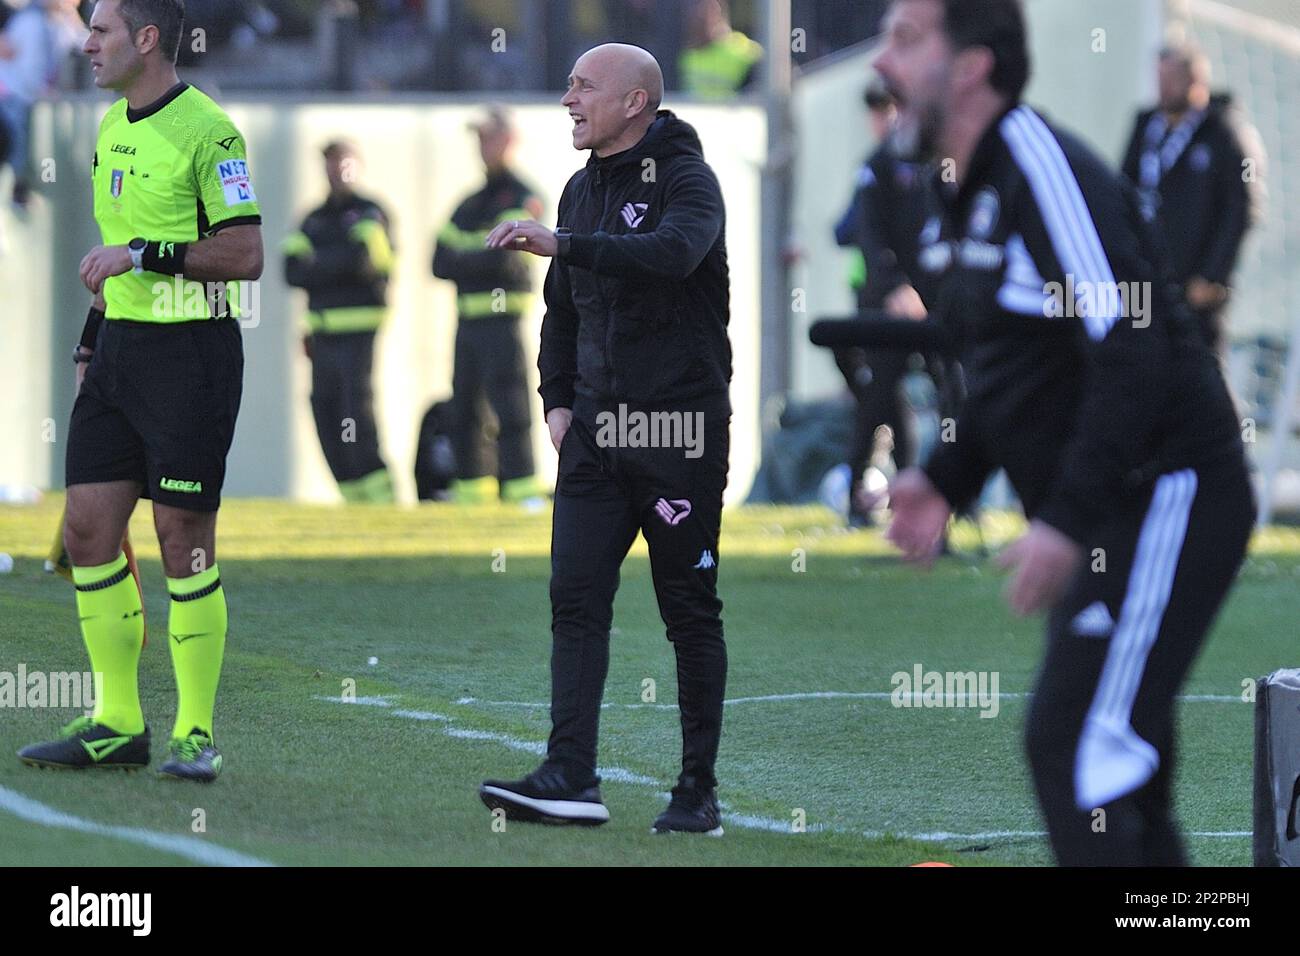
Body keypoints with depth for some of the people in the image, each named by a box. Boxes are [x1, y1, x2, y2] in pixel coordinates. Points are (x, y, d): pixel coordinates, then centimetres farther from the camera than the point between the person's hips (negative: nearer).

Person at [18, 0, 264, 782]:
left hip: (190, 351, -8)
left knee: (184, 537, -6)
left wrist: (144, 254, -20)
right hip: (121, 351, 8)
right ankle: (117, 725, 12)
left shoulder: (208, 131, -12)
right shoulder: (113, 128, 14)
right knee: (88, 527, 4)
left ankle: (196, 732, 3)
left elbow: (245, 254, -15)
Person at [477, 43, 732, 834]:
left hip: (682, 427, -6)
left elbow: (673, 253, -31)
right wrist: (558, 398, 12)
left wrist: (562, 245, -35)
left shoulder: (687, 180, -8)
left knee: (691, 612, 1)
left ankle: (700, 792, 8)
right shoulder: (583, 189, 14)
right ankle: (571, 779, -11)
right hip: (597, 429, 6)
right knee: (576, 597, -6)